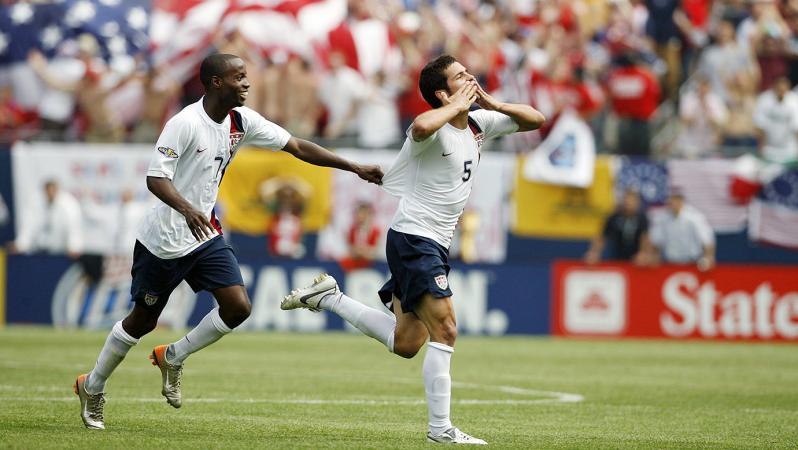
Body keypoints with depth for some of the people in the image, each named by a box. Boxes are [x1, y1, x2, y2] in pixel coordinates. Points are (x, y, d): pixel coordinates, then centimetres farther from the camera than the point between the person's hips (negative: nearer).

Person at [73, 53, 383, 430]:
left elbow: (296, 146, 4)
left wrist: (355, 168, 0)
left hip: (204, 235, 6)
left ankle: (172, 358, 14)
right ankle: (92, 387, 28)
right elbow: (155, 178, -25)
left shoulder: (240, 120, 0)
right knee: (142, 320, 5)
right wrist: (187, 209, -43)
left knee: (238, 307, -10)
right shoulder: (185, 123, -21)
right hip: (164, 239, -6)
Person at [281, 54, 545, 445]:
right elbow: (421, 126, -43)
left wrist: (493, 104, -1)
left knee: (405, 344, 11)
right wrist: (457, 106, -25)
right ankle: (440, 428, -13)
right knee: (444, 331, -16)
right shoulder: (436, 129, -17)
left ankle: (326, 297, 24)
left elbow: (534, 120, 16)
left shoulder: (479, 124, 9)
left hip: (435, 244, 9)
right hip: (413, 239, -9)